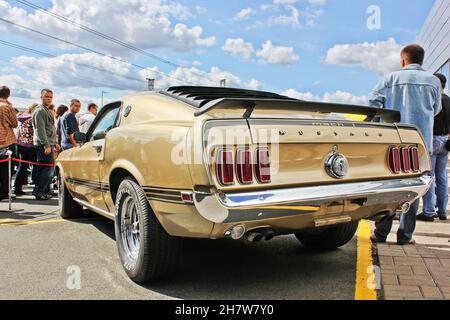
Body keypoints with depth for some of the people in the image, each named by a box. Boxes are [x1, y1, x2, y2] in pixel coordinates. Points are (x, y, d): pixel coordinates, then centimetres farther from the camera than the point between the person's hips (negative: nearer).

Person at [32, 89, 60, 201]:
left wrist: (55, 143, 26)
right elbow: (40, 129, -18)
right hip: (44, 144, -10)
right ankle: (38, 191, -7)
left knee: (45, 168, 12)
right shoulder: (40, 111, -9)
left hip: (49, 144, 10)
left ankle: (46, 191, 19)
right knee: (49, 168, -12)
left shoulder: (48, 111, 23)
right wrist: (46, 145, -24)